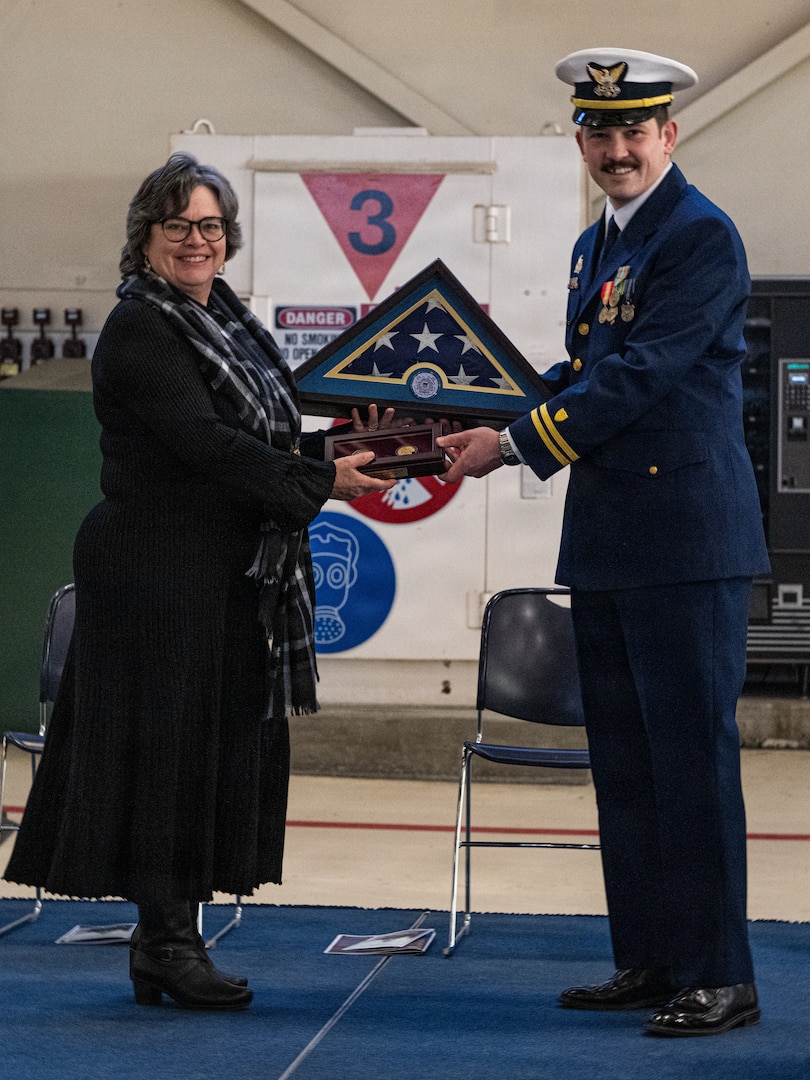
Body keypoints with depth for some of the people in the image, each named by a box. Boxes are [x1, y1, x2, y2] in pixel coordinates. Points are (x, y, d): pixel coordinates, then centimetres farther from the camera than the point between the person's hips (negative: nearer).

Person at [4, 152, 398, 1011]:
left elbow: (268, 434, 19)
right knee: (168, 740, -4)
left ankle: (163, 938, 17)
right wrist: (319, 482, -21)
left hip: (228, 577, 9)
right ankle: (167, 942, 4)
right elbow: (204, 443, -21)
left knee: (220, 743, 10)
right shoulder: (139, 330, -12)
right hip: (159, 572, -9)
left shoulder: (226, 318, 16)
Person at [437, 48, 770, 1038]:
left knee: (691, 758, -6)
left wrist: (516, 445, -15)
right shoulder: (595, 246, 17)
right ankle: (649, 962, 22)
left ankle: (719, 978, 1)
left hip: (687, 541, -9)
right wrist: (487, 431, 5)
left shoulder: (702, 236, -11)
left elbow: (640, 374, -18)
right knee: (624, 762, 13)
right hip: (605, 544, 9)